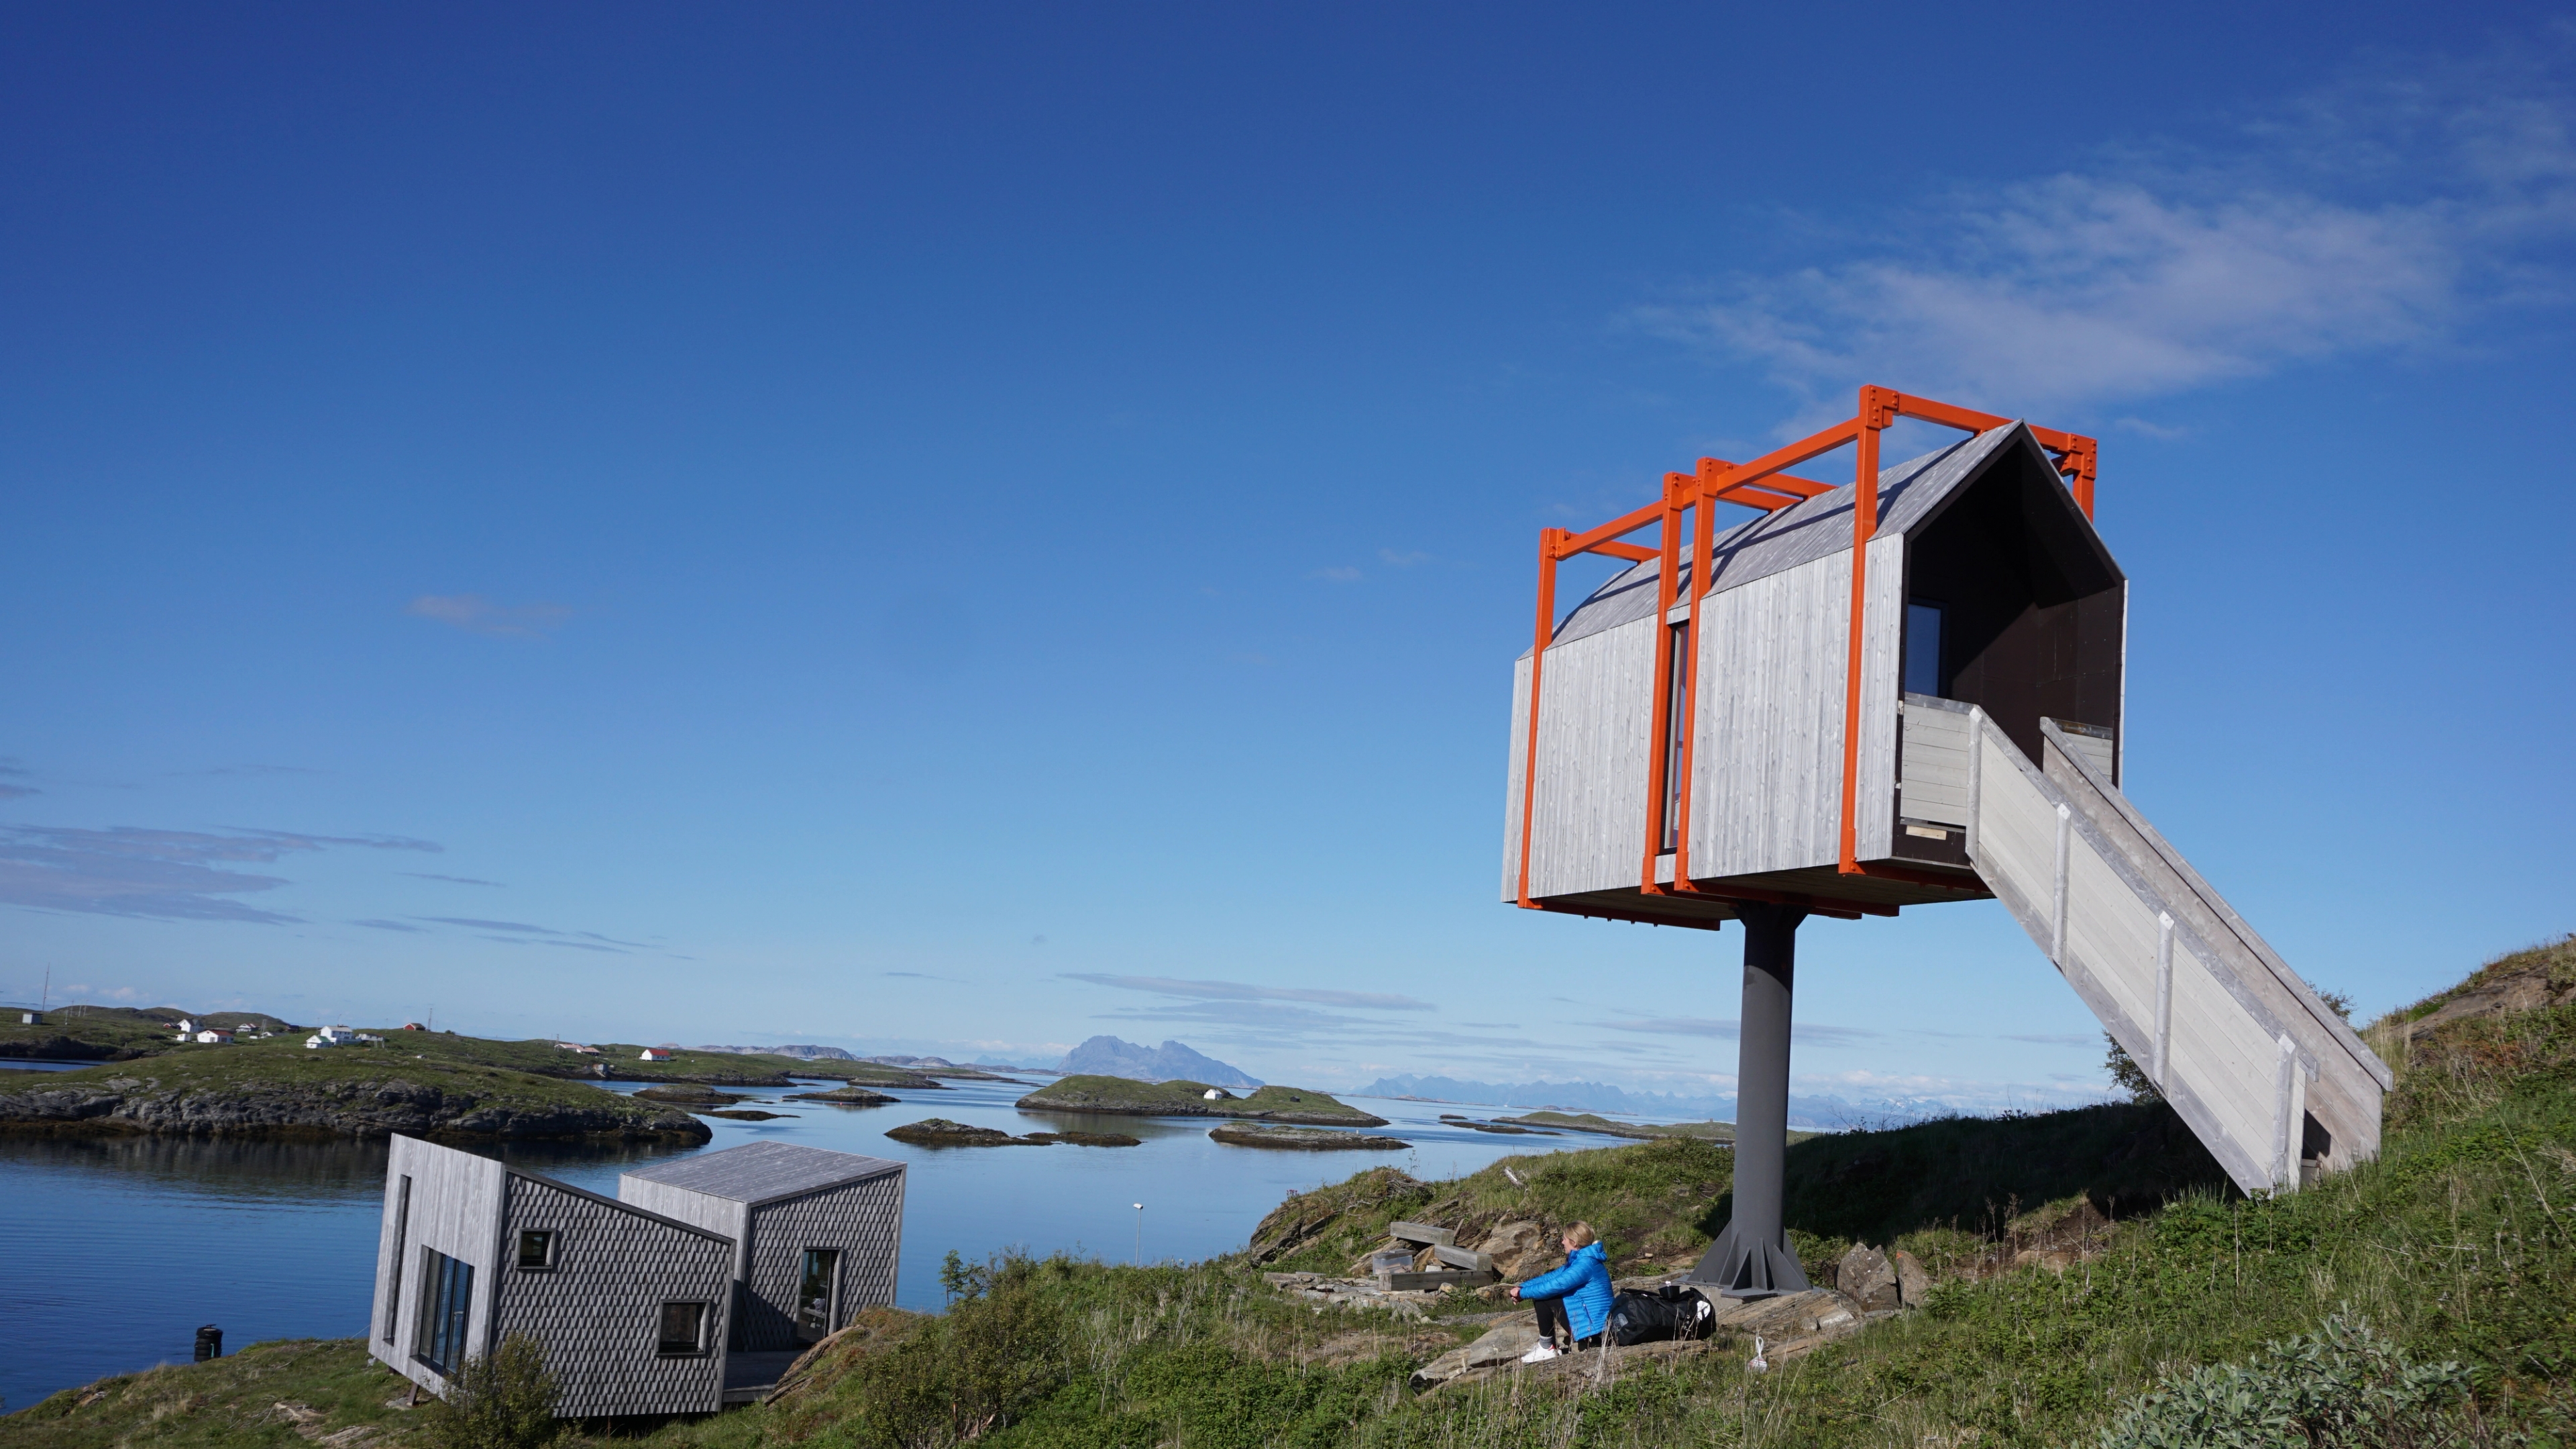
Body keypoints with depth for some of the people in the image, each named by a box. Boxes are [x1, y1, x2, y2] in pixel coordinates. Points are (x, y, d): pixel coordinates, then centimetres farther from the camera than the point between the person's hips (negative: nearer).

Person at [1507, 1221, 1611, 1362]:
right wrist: (1522, 1287, 1)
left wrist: (1523, 1293, -11)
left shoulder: (1585, 1264, -22)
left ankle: (1547, 1349, -3)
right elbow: (1552, 1277, 11)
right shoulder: (1580, 1260, 11)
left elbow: (1554, 1286, -22)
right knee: (1542, 1297, 13)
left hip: (1591, 1327, -10)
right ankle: (1546, 1345, 14)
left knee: (1543, 1299, -11)